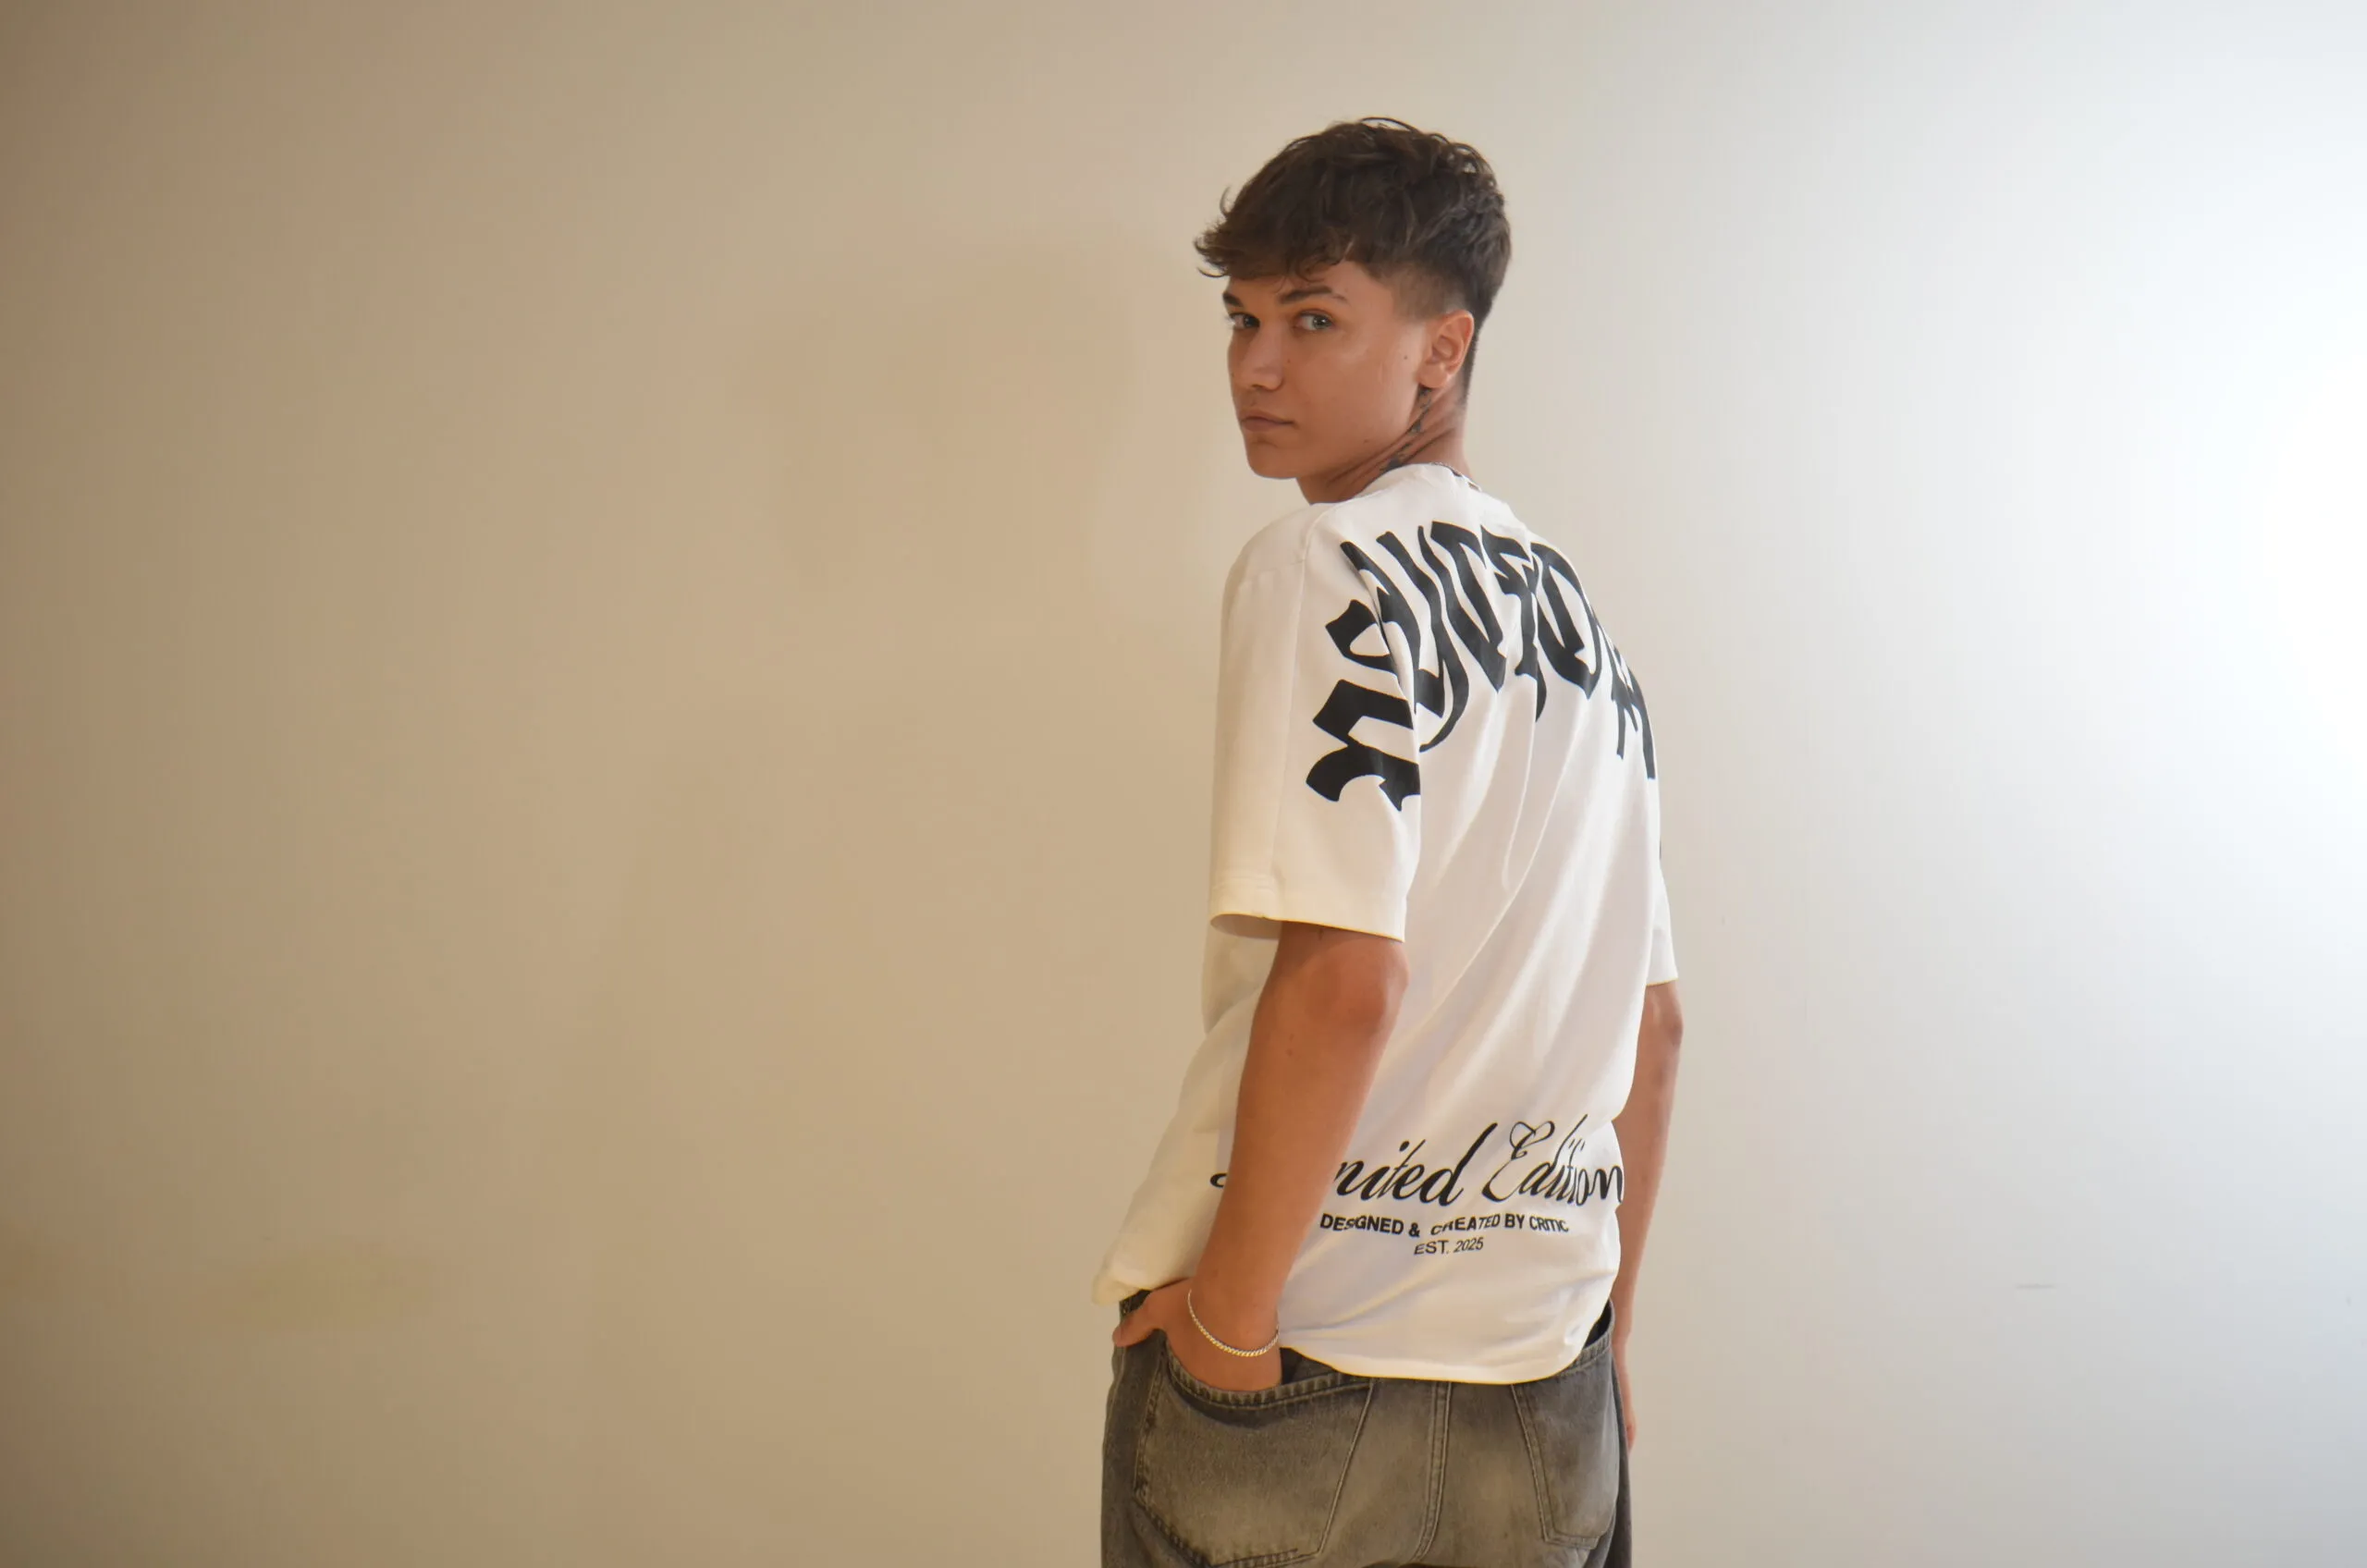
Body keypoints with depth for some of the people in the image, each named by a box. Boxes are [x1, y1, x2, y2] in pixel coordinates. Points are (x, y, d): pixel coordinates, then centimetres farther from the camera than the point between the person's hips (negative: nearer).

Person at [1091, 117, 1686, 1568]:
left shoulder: (1323, 566, -12)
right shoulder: (1579, 616, 11)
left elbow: (1341, 979, -24)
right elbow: (1652, 1022, 14)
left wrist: (1229, 1315, -13)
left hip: (1308, 1360, -6)